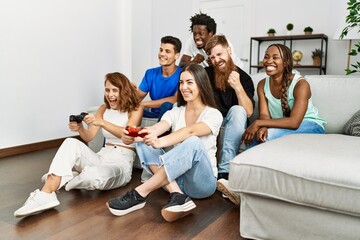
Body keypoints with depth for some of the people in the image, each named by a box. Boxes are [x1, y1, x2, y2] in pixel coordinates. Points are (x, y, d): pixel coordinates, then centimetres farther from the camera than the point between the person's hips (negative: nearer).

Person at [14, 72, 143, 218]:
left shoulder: (135, 109, 0)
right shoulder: (104, 109, 15)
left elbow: (129, 137, -19)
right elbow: (89, 137, 5)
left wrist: (102, 122, -32)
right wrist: (80, 128, -19)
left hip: (122, 161, -5)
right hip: (102, 156, 5)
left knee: (92, 175, -38)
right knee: (71, 143, -25)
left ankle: (59, 181, -4)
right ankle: (45, 194, -33)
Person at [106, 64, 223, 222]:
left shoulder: (214, 114, -5)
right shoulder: (175, 112, 8)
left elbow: (190, 131, -27)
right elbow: (156, 128, -13)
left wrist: (160, 142, -44)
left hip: (202, 181, -4)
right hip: (175, 177, 4)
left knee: (193, 143, -35)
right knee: (143, 143, -16)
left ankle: (139, 194, -30)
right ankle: (177, 196, -30)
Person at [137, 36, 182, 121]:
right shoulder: (150, 73, 6)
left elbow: (176, 100, -21)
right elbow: (138, 97, 5)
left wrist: (144, 104, -19)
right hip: (154, 114, 4)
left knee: (167, 105, -35)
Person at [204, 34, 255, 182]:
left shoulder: (244, 78, -6)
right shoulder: (206, 74, 1)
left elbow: (248, 112, -18)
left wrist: (238, 87, -33)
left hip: (232, 126, -1)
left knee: (237, 110, -32)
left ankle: (224, 170, -36)